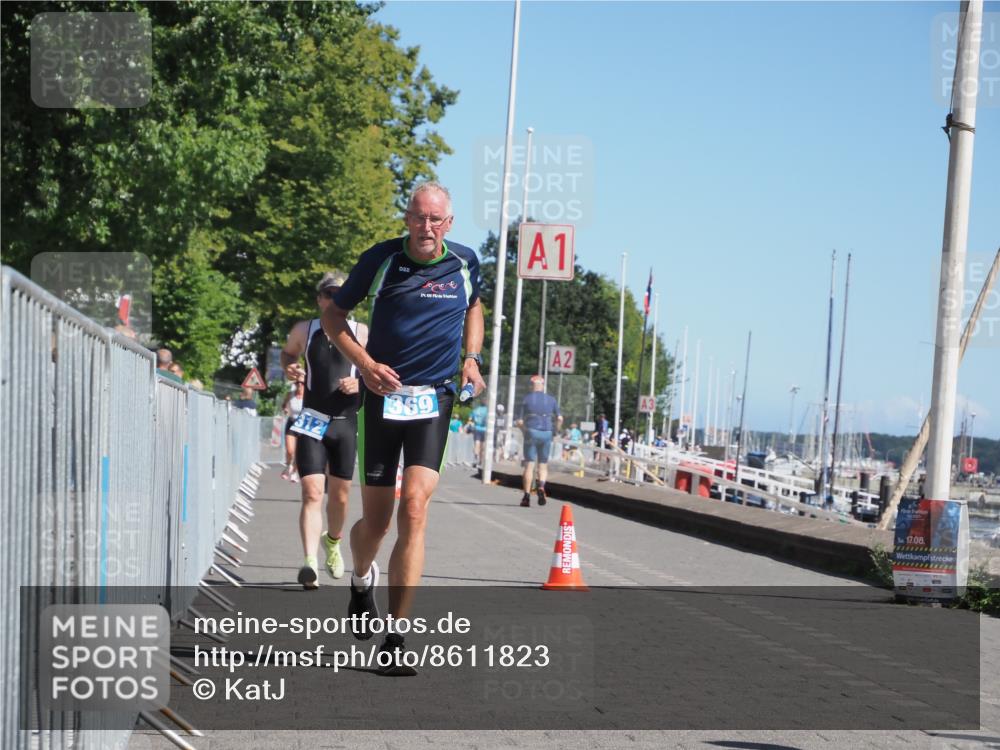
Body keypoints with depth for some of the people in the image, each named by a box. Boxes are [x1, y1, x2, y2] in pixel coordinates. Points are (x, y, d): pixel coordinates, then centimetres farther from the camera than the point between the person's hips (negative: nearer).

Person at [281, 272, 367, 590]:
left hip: (346, 423, 1)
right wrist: (289, 369, 2)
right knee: (312, 494, -15)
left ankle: (333, 542, 42)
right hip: (312, 421, -1)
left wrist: (361, 383, -14)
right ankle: (310, 564, -25)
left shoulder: (362, 334, 2)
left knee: (339, 495, 12)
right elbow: (288, 353, 24)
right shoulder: (304, 331, 5)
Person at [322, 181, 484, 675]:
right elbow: (334, 314, 7)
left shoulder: (464, 263, 3)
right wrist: (365, 363, -9)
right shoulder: (380, 259, -3)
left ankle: (396, 640, -14)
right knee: (375, 521, 6)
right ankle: (362, 581, 44)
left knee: (414, 509, -16)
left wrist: (471, 359, 9)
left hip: (434, 399, 0)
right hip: (382, 395, 0)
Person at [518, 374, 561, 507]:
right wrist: (556, 430, 16)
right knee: (543, 464, 12)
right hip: (546, 433, 2)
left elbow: (520, 421, -2)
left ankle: (527, 496, -3)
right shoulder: (551, 400, 6)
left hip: (531, 432, -2)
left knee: (529, 465, 2)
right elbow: (559, 419, 2)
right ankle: (541, 486, -16)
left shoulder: (526, 399, 1)